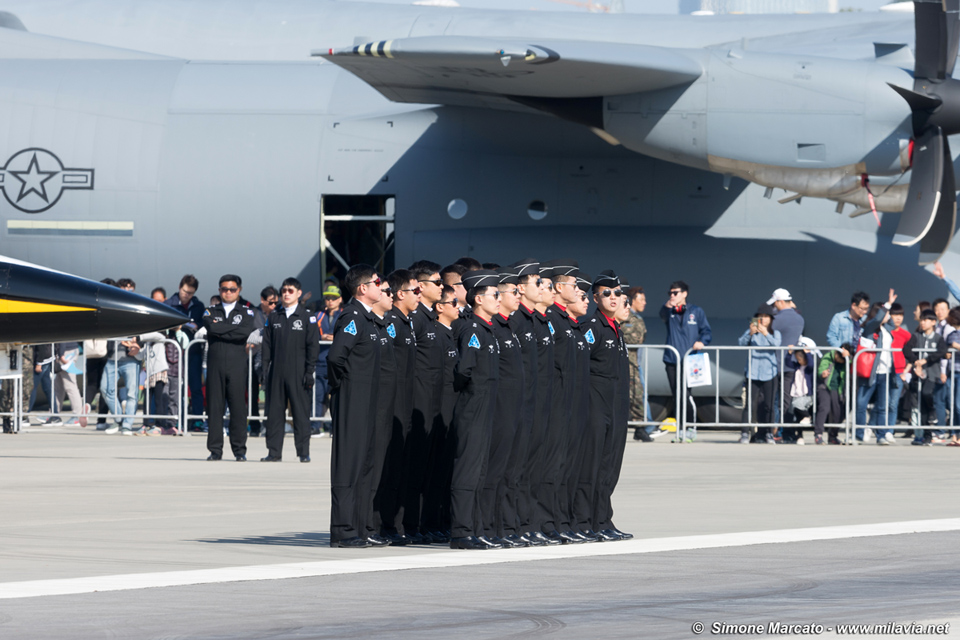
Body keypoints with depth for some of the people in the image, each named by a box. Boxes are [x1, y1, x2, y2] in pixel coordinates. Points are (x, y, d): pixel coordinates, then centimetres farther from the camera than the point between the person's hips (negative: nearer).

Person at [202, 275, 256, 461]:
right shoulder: (211, 311, 14)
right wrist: (235, 328, -5)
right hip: (215, 364, 1)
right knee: (215, 406, -1)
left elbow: (247, 331, -10)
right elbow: (211, 327, -7)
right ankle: (215, 450, 3)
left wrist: (221, 331, -7)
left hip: (237, 364, -1)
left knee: (238, 407, -4)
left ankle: (239, 450, 1)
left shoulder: (246, 311, 9)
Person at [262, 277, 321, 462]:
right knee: (274, 412, 3)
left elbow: (313, 346, 0)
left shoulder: (307, 318, 2)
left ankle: (303, 452, 2)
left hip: (298, 373, -3)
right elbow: (267, 344, 12)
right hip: (276, 372, 3)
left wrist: (309, 372, -7)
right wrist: (265, 369, 3)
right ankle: (274, 452, 6)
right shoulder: (273, 317, 12)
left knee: (301, 412, -2)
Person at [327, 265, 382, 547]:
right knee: (348, 463, -7)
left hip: (366, 402, 10)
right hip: (351, 401, -10)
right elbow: (336, 355, -26)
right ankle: (342, 531, -6)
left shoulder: (367, 317, 16)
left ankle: (357, 529, 16)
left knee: (363, 463, 11)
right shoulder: (352, 317, -15)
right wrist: (343, 383, -13)